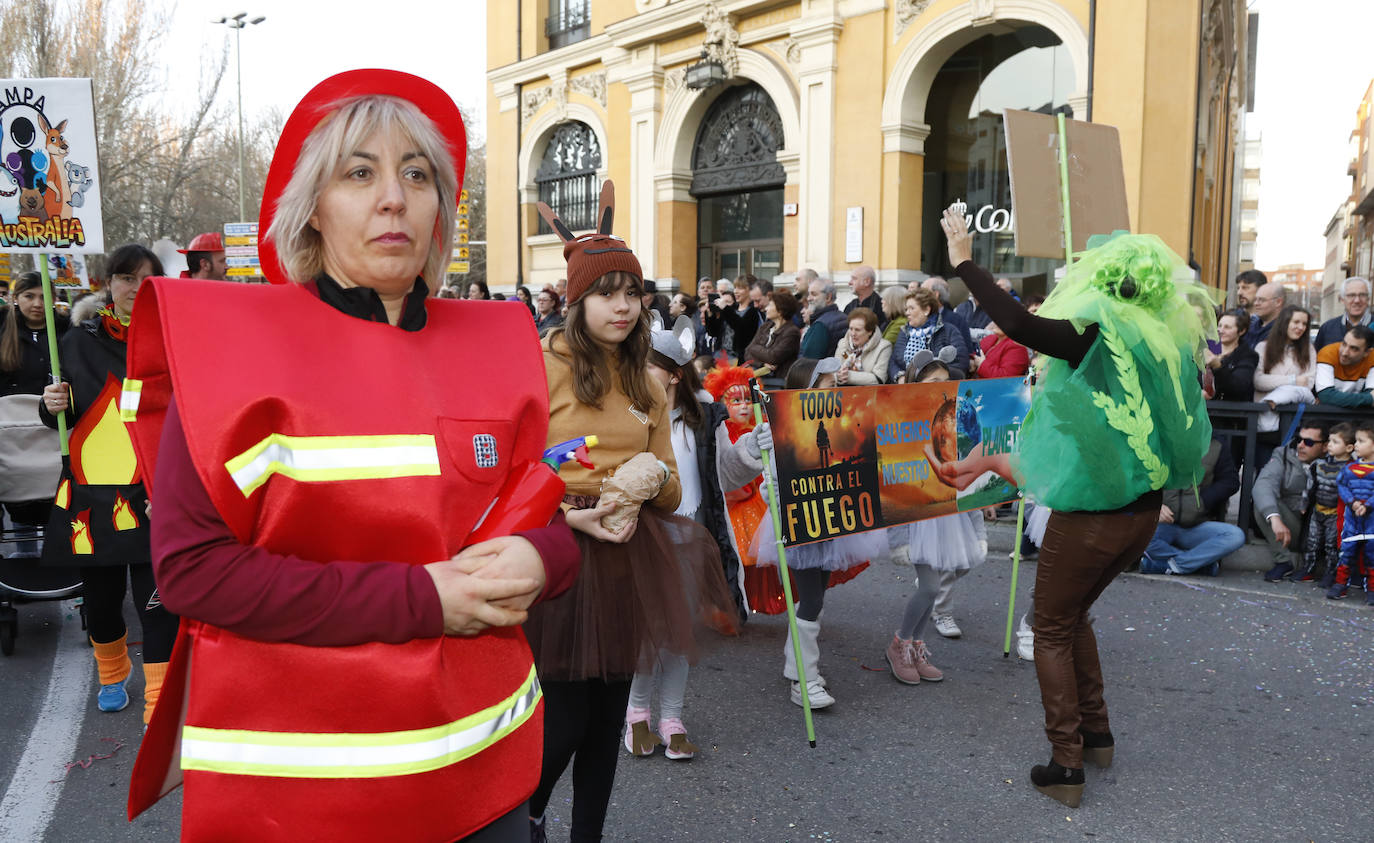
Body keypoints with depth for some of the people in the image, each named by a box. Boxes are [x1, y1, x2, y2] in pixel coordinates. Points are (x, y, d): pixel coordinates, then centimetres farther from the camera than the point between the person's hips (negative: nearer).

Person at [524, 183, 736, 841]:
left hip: (628, 559, 6)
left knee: (608, 715, 13)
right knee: (564, 722, 1)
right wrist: (570, 515, -20)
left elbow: (672, 490, 15)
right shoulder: (542, 367, -6)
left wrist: (653, 478, -7)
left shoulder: (649, 384, 13)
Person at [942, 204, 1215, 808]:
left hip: (1090, 516, -7)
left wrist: (963, 262, -24)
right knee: (1073, 615, 25)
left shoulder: (1101, 335, -17)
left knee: (1052, 631, 7)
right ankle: (1096, 735, 31)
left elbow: (1018, 324, -32)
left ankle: (1066, 766, 8)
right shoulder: (1168, 343, 3)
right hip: (1143, 512, 7)